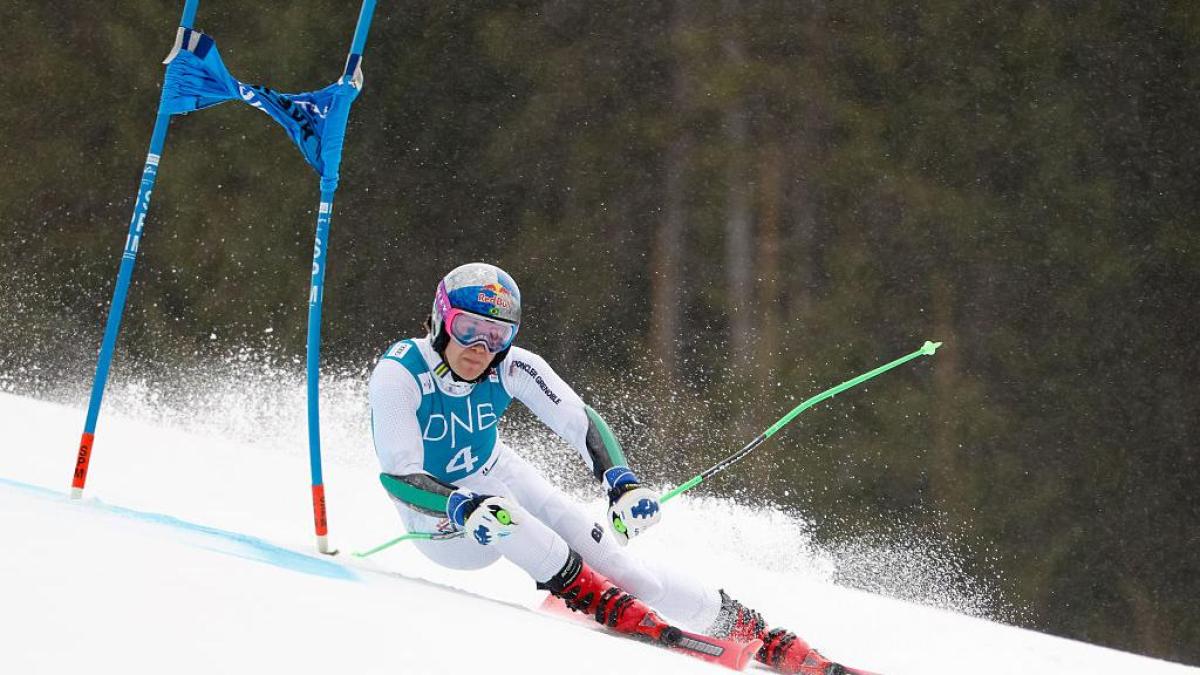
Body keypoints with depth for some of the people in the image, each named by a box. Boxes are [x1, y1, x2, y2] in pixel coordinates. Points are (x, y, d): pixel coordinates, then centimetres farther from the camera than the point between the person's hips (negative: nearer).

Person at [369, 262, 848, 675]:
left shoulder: (510, 367, -19)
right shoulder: (398, 376, -29)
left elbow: (580, 422, -23)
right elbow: (399, 476, -35)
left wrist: (623, 484, -41)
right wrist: (465, 509, -53)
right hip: (440, 523, -2)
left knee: (610, 560, -13)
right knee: (491, 514, -39)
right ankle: (588, 596, -26)